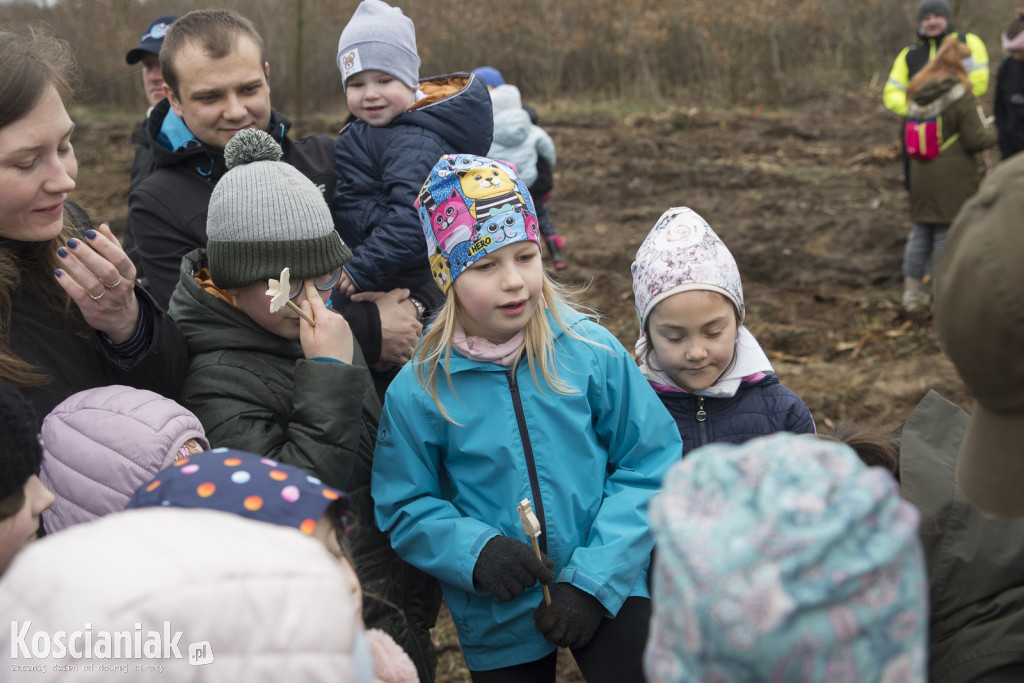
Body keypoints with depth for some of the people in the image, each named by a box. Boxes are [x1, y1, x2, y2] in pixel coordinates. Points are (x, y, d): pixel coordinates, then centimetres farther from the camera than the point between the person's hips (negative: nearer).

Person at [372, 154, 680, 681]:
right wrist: (474, 552, -21)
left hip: (608, 594, 0)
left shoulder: (592, 352, -11)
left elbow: (650, 463, -7)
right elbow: (404, 508, -2)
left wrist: (595, 578, -14)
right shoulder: (418, 391, -11)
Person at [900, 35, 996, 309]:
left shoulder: (918, 94, 3)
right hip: (952, 179, -6)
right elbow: (976, 139, -15)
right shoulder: (961, 98, -16)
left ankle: (912, 289, 19)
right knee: (948, 232, 2)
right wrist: (992, 131, 7)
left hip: (921, 174, 6)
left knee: (920, 230, 14)